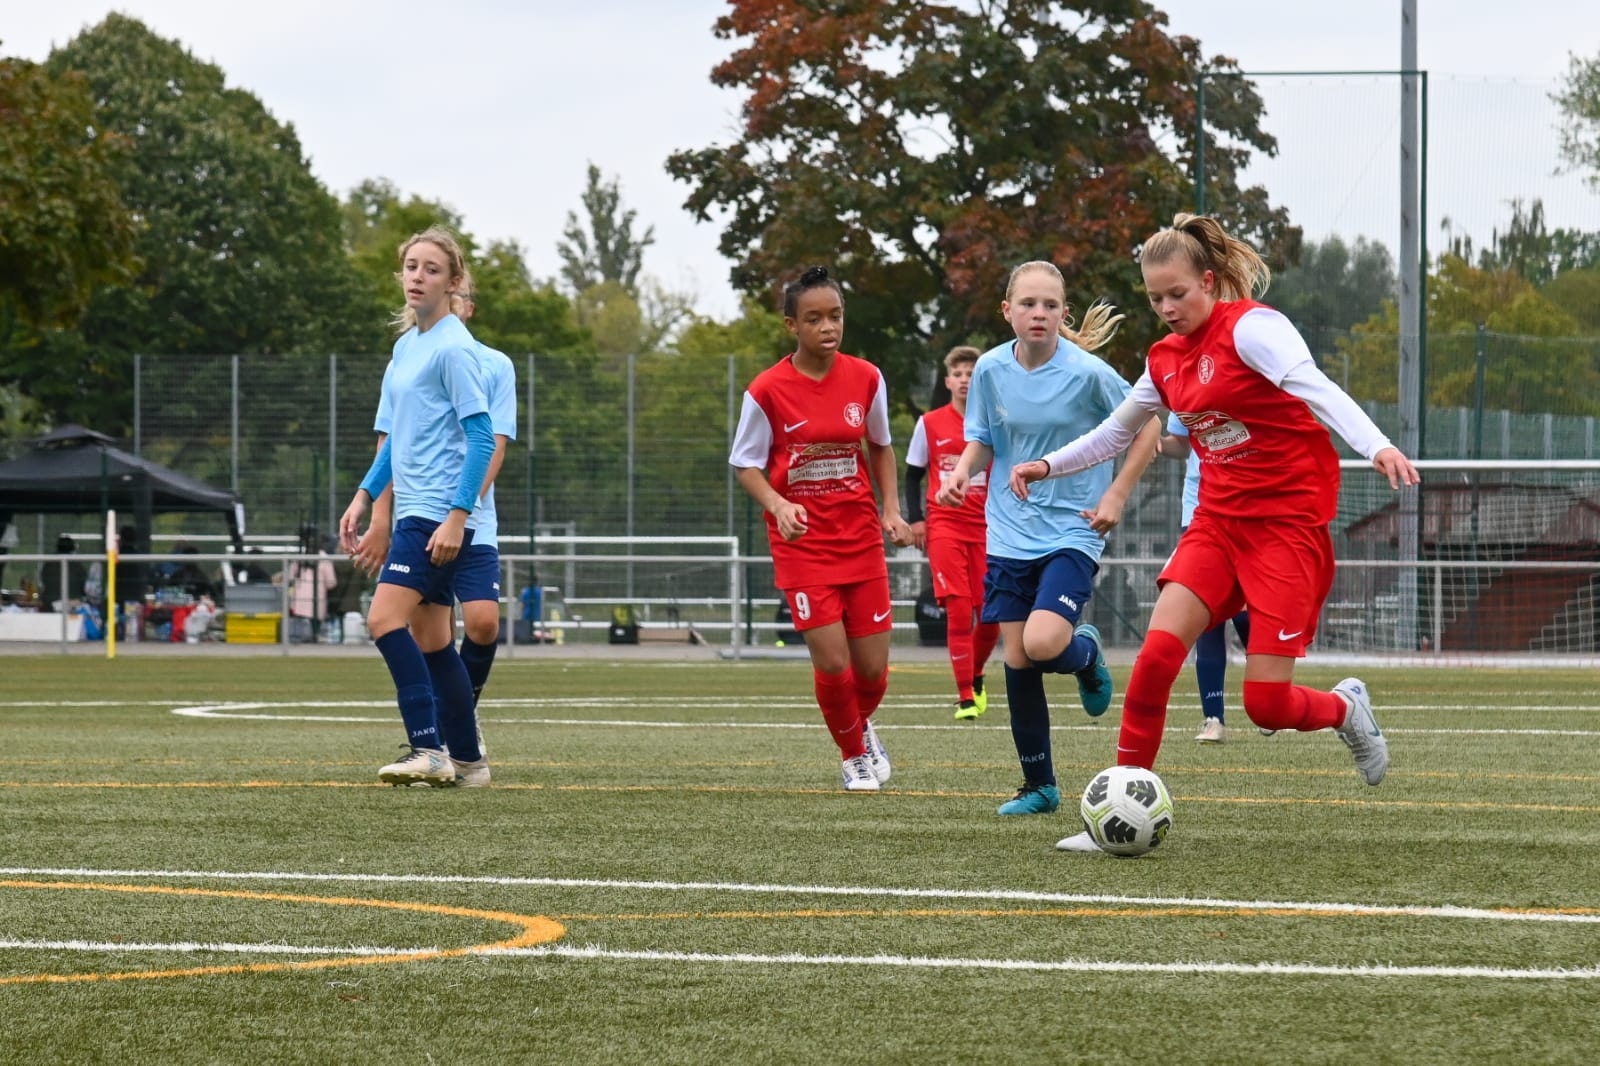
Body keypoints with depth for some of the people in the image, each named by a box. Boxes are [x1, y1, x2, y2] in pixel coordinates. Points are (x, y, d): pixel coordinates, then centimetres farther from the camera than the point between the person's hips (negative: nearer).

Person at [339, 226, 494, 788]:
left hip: (439, 514, -9)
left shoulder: (454, 348, -11)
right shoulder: (406, 345, 16)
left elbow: (481, 438, -15)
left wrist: (458, 515, -20)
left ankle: (429, 750, -17)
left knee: (386, 619, -18)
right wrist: (363, 497, 20)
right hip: (411, 510, 9)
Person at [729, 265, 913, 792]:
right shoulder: (767, 391, -10)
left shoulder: (866, 379, -1)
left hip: (861, 540, 3)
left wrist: (891, 510, 2)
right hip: (802, 545, -3)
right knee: (832, 662, -11)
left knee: (872, 668, 1)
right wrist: (778, 505, -19)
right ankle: (854, 756, 17)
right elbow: (745, 464, -1)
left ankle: (862, 725, 38)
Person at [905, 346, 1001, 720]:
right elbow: (913, 474, 11)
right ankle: (965, 698, -9)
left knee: (991, 615, 1)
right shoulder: (929, 425, 4)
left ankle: (975, 678, 29)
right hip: (944, 527, -1)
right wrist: (915, 518, -1)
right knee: (958, 609, -12)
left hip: (986, 529, 1)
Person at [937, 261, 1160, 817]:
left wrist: (1116, 496, -8)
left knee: (1043, 643, -24)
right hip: (1010, 535, 4)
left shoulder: (1087, 372, -13)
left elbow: (1147, 427, -2)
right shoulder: (991, 369, -2)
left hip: (1072, 532, -4)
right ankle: (1039, 786, 16)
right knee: (1017, 661, 2)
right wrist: (962, 472, -9)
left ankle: (1086, 652, 15)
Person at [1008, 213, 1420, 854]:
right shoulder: (1166, 359, 11)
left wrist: (1376, 446, -43)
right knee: (1156, 654, -15)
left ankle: (1346, 709, 25)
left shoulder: (1250, 327, -12)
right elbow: (1116, 432, 29)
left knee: (1266, 704, -11)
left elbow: (1315, 388, -28)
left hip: (1289, 525, -6)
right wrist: (1048, 465, 20)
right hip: (1218, 522, 6)